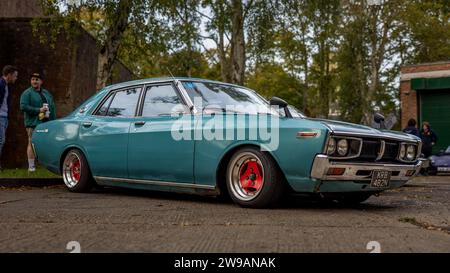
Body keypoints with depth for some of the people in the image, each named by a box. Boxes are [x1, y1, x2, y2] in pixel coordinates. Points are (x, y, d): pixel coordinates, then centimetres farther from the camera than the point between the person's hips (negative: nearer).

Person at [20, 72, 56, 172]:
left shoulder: (46, 93, 19)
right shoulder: (27, 93, 1)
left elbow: (52, 107, 20)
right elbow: (23, 106, -11)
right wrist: (38, 110, -16)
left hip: (47, 123, 5)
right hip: (33, 123, -5)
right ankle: (31, 166, -1)